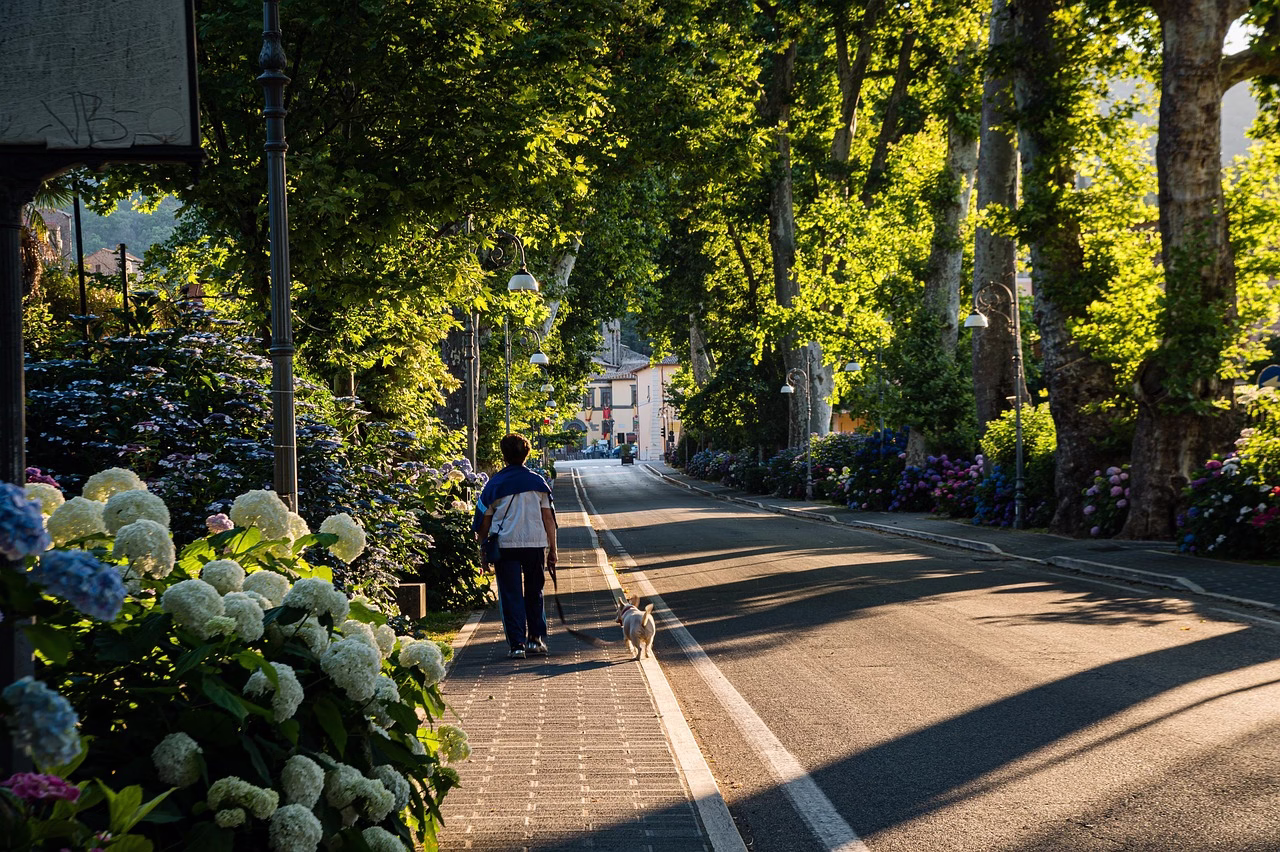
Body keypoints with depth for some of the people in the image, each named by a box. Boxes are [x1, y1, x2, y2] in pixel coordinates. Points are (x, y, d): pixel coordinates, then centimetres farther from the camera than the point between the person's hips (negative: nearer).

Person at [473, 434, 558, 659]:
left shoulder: (495, 484, 1)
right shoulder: (538, 482, 5)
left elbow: (484, 520, 3)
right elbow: (548, 518, 3)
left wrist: (483, 552, 11)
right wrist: (552, 550, 8)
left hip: (505, 545, -2)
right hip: (535, 544, 2)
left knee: (511, 595, 3)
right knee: (534, 592, 17)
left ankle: (517, 644, -3)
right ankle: (536, 638, 18)